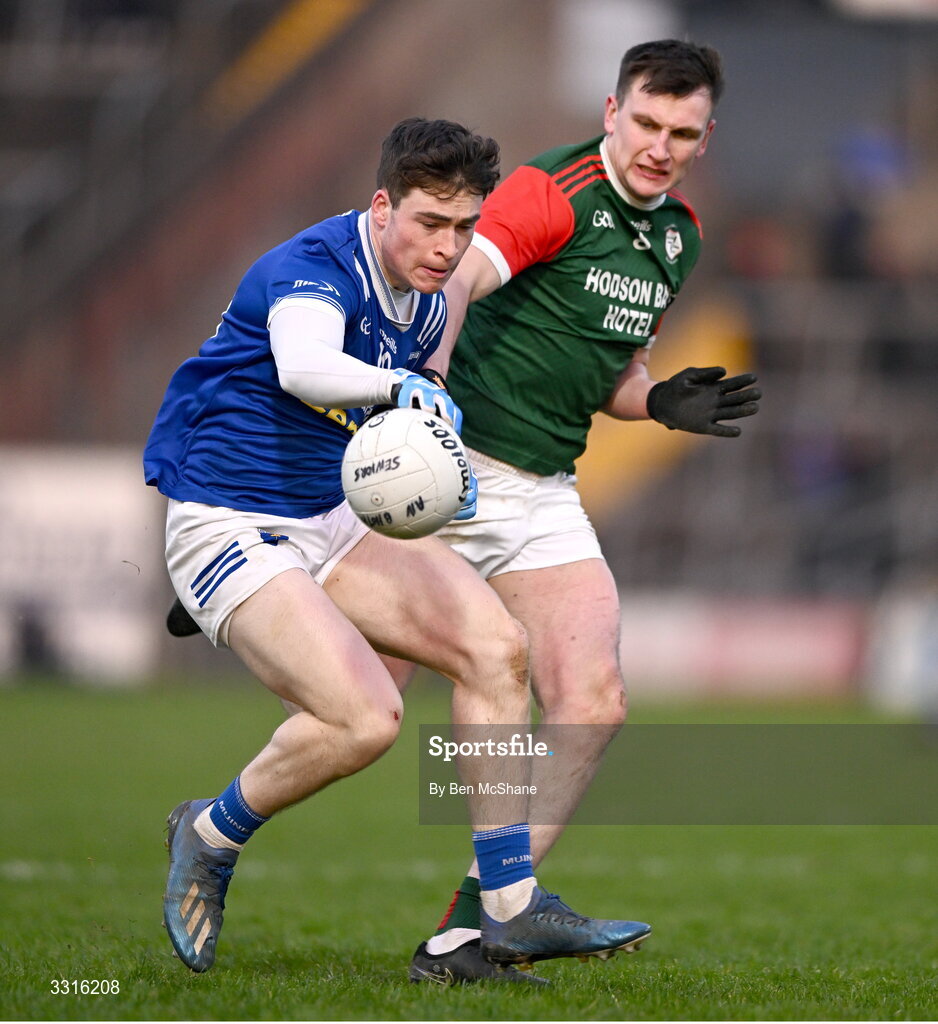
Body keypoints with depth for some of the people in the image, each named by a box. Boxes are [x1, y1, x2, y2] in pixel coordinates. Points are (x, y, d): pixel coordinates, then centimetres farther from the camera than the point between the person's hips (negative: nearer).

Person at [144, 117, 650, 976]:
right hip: (226, 530, -8)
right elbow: (303, 367, -46)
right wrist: (401, 386, -63)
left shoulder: (425, 309, 5)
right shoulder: (314, 269, -21)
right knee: (367, 717, -25)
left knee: (495, 645, -8)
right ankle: (210, 838, 3)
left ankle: (512, 911, -5)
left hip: (329, 522, 8)